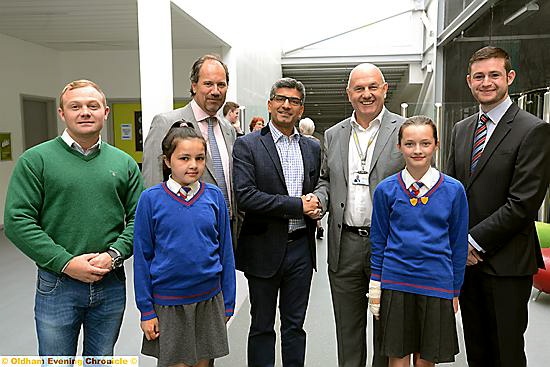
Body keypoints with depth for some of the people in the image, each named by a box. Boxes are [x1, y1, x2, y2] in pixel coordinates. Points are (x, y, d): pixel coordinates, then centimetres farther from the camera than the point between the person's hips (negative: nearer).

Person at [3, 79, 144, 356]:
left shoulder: (124, 163, 5)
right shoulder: (36, 160, -4)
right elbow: (17, 221, -10)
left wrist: (114, 254, -12)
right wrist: (65, 262, -15)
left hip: (112, 284, 3)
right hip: (57, 285, -2)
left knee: (102, 360, 20)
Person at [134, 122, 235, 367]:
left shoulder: (214, 196, -4)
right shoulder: (151, 199, -9)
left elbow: (225, 251, 2)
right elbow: (142, 256, -4)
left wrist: (227, 303, 4)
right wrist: (146, 310, -3)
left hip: (209, 298, 2)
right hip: (167, 302, -1)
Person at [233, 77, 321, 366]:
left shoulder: (312, 148, 9)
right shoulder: (247, 145, -6)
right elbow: (245, 196, -18)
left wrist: (316, 206, -5)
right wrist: (297, 205, -17)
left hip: (301, 247, 4)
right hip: (265, 248, -4)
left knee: (294, 325, 17)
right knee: (262, 327, 12)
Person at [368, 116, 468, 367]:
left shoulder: (454, 190, -3)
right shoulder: (386, 190, -3)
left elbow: (458, 244, 4)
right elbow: (378, 242, 5)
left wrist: (455, 291, 7)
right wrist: (375, 285, 3)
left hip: (437, 284, 0)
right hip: (395, 283, 0)